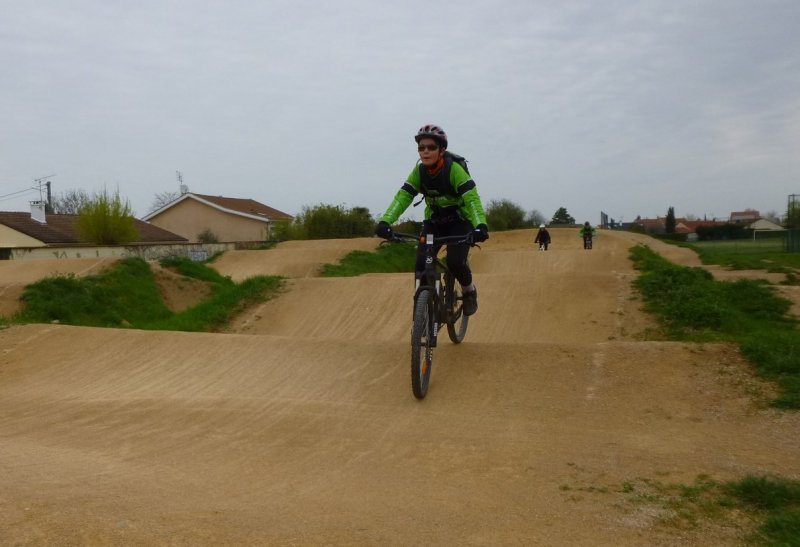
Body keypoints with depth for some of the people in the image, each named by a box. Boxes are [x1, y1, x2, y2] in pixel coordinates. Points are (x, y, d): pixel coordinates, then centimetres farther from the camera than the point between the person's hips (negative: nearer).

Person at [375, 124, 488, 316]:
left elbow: (471, 198, -33)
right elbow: (402, 197, -19)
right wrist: (385, 222, -35)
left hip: (460, 222, -4)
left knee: (455, 262, -22)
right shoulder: (419, 171, -11)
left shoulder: (454, 169, -24)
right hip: (434, 221, 4)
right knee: (422, 264, -14)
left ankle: (469, 291, 11)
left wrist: (480, 225, -50)